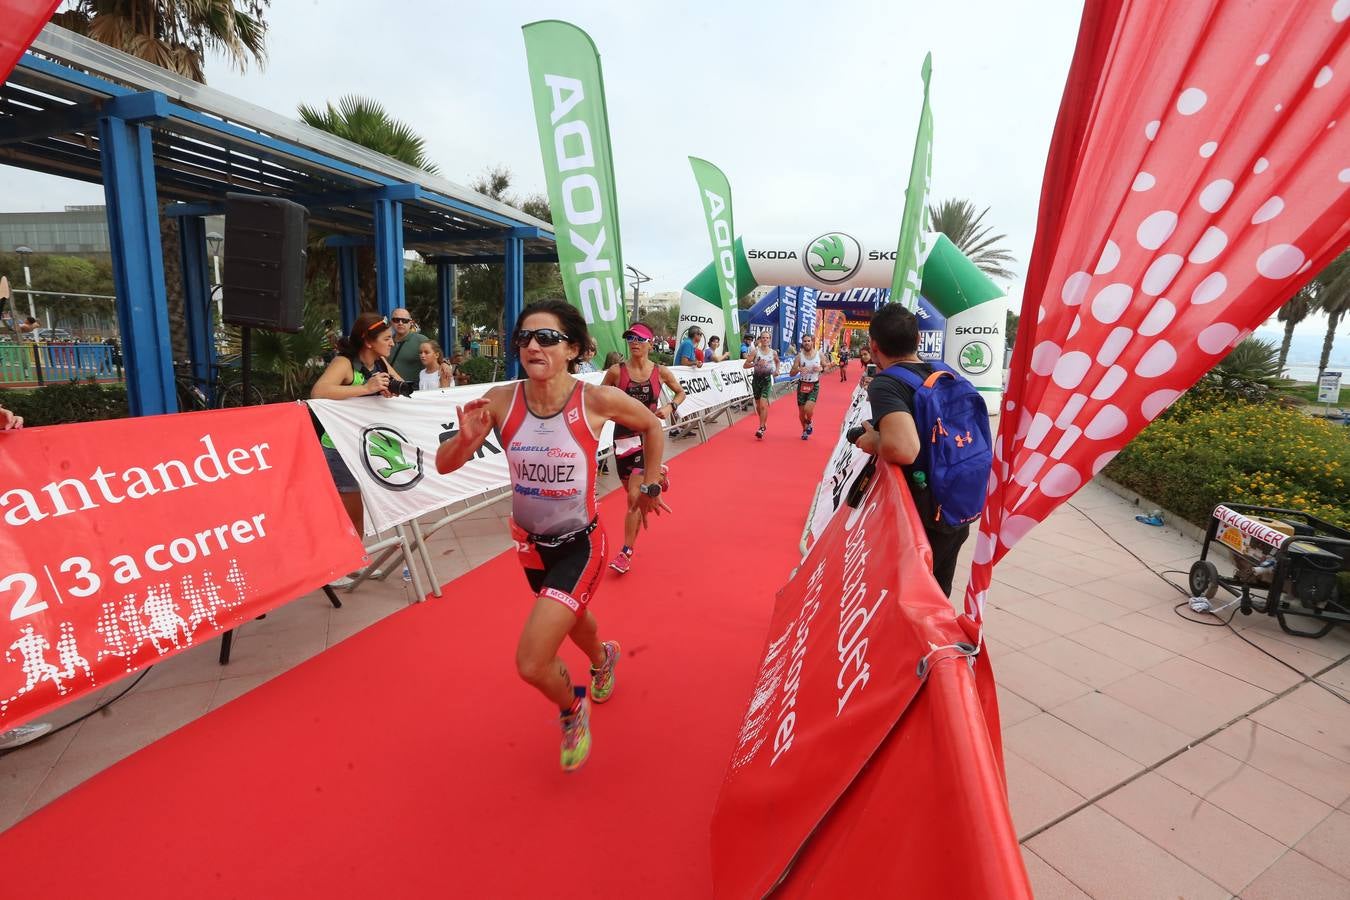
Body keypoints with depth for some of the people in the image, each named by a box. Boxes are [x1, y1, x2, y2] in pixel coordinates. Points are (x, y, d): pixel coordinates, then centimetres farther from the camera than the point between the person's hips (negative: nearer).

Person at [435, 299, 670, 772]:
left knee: (531, 664, -13)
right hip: (532, 543, 4)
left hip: (580, 546, -4)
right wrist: (466, 438, -31)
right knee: (570, 615, 31)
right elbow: (444, 465, -11)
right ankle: (603, 658, 68)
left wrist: (650, 486, 3)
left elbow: (653, 426, -2)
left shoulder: (597, 400, -22)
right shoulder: (501, 400, -16)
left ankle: (573, 710, 23)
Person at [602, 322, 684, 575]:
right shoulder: (616, 372, -6)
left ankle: (626, 552, 0)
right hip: (623, 437, 2)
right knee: (634, 494, 16)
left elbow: (680, 392, 15)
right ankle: (656, 476, 51)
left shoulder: (661, 372, -3)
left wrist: (669, 407, -4)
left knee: (635, 497, -12)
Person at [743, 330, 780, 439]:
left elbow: (777, 361, 25)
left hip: (767, 379, -1)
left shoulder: (773, 352, 2)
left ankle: (761, 429, -13)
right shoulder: (755, 351, -4)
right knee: (758, 405, 12)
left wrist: (777, 370, 8)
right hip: (756, 378, 1)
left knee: (763, 405, -15)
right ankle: (764, 423, 35)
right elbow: (745, 365, -10)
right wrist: (757, 364, -23)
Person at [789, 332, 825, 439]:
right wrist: (798, 369, -28)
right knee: (801, 412, 7)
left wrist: (821, 369, -15)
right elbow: (792, 373, -7)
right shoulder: (799, 356, -6)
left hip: (814, 386, -1)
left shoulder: (819, 354, -3)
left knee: (808, 409, -20)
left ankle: (810, 422, 14)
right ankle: (805, 430, 33)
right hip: (802, 385, 1)